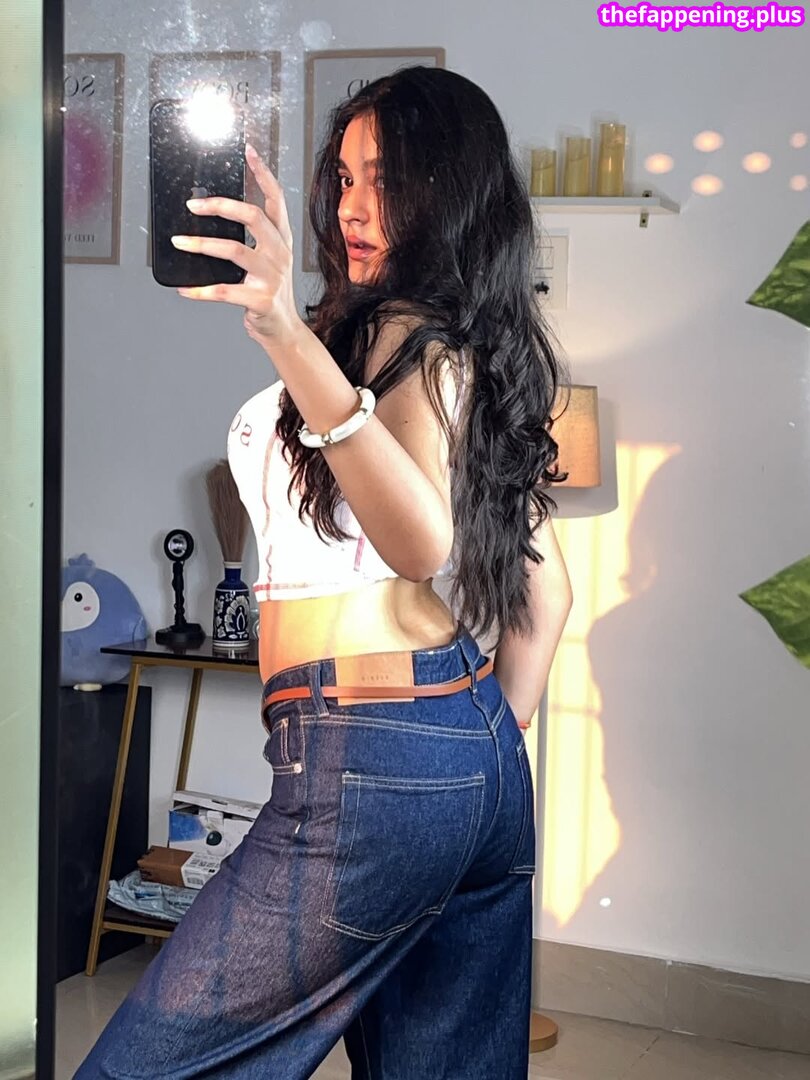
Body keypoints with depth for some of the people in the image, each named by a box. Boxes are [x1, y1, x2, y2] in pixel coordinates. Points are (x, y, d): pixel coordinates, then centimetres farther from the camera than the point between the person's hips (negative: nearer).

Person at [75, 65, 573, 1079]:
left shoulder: (412, 332, -8)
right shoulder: (481, 352, 17)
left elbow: (420, 542, -28)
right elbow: (545, 587, 20)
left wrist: (288, 336, -36)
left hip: (372, 757, -10)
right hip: (484, 765, 10)